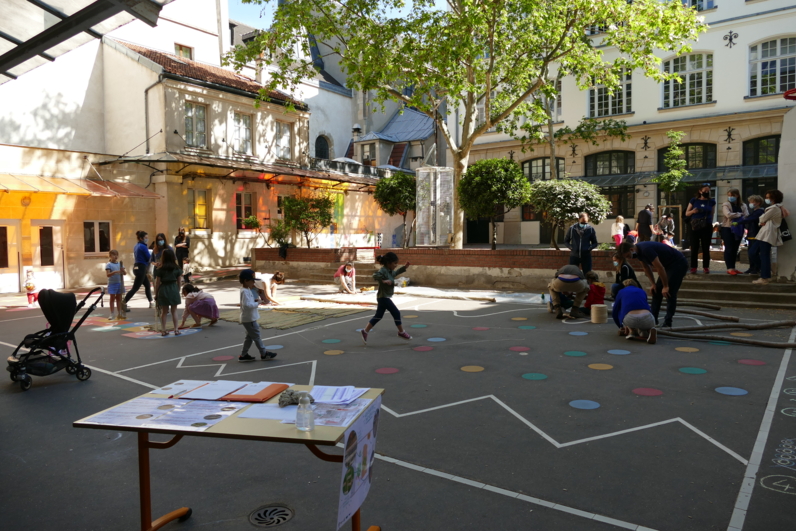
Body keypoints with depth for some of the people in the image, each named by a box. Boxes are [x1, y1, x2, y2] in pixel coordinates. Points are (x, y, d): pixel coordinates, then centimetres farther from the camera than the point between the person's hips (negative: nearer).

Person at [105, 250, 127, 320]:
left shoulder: (119, 264, 8)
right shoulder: (108, 264, -5)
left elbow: (125, 273, 7)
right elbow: (107, 274, -15)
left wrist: (122, 271, -15)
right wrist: (115, 272, -30)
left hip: (119, 283, 4)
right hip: (112, 284, -4)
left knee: (119, 299, 10)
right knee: (112, 299, 2)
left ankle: (119, 313, 17)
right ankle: (112, 314, 6)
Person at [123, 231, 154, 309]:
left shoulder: (136, 246, 13)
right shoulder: (143, 246, -13)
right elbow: (149, 258, -10)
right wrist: (152, 253, 9)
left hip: (136, 267, 10)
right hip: (141, 268, -10)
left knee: (147, 285, 18)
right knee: (135, 288, -7)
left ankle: (151, 303, 24)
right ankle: (123, 303, -9)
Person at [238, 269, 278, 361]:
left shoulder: (248, 290, 11)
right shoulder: (245, 292, -21)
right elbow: (247, 305, -30)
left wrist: (256, 300, 1)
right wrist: (257, 303, -18)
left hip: (249, 318, 10)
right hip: (249, 319, -10)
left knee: (250, 337, 16)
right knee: (256, 336, 1)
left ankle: (243, 355, 21)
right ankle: (264, 354, 11)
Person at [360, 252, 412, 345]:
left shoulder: (390, 271, 10)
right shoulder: (383, 271, -20)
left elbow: (395, 273, 30)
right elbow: (375, 275, -36)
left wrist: (404, 267, 23)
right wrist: (383, 280, -42)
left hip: (383, 297, 10)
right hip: (384, 297, -10)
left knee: (378, 316, 13)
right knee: (396, 313, -2)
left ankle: (365, 331, 15)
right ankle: (401, 332, 11)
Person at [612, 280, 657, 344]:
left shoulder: (621, 292, 27)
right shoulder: (642, 291, 33)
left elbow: (614, 313, 32)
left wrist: (621, 326, 50)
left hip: (630, 319, -1)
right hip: (647, 317, 2)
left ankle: (631, 331, 14)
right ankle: (650, 331, -1)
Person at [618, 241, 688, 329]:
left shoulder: (646, 249, -31)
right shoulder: (638, 250, -2)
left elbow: (660, 268, -29)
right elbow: (646, 267, 11)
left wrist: (665, 286, -22)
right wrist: (653, 284, 8)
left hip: (679, 264, -10)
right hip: (668, 265, 10)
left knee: (669, 293, -12)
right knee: (656, 291, 7)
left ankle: (667, 323, -6)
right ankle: (653, 319, 11)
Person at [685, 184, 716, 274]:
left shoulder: (711, 202, 7)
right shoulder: (694, 201, 3)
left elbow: (712, 214, 17)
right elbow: (687, 213, 5)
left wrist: (711, 223, 13)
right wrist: (692, 211, -15)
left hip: (707, 227, 1)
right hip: (695, 227, -1)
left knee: (706, 248, 4)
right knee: (694, 248, -1)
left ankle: (706, 267, 9)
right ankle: (693, 267, 3)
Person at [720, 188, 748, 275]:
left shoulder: (743, 205, 9)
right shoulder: (726, 204, -3)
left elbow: (747, 216, -5)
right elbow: (728, 215, -19)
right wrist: (740, 214, -9)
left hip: (738, 229, 5)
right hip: (728, 229, -4)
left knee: (735, 249, 9)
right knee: (729, 249, -5)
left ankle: (733, 267, 15)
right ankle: (729, 268, -4)